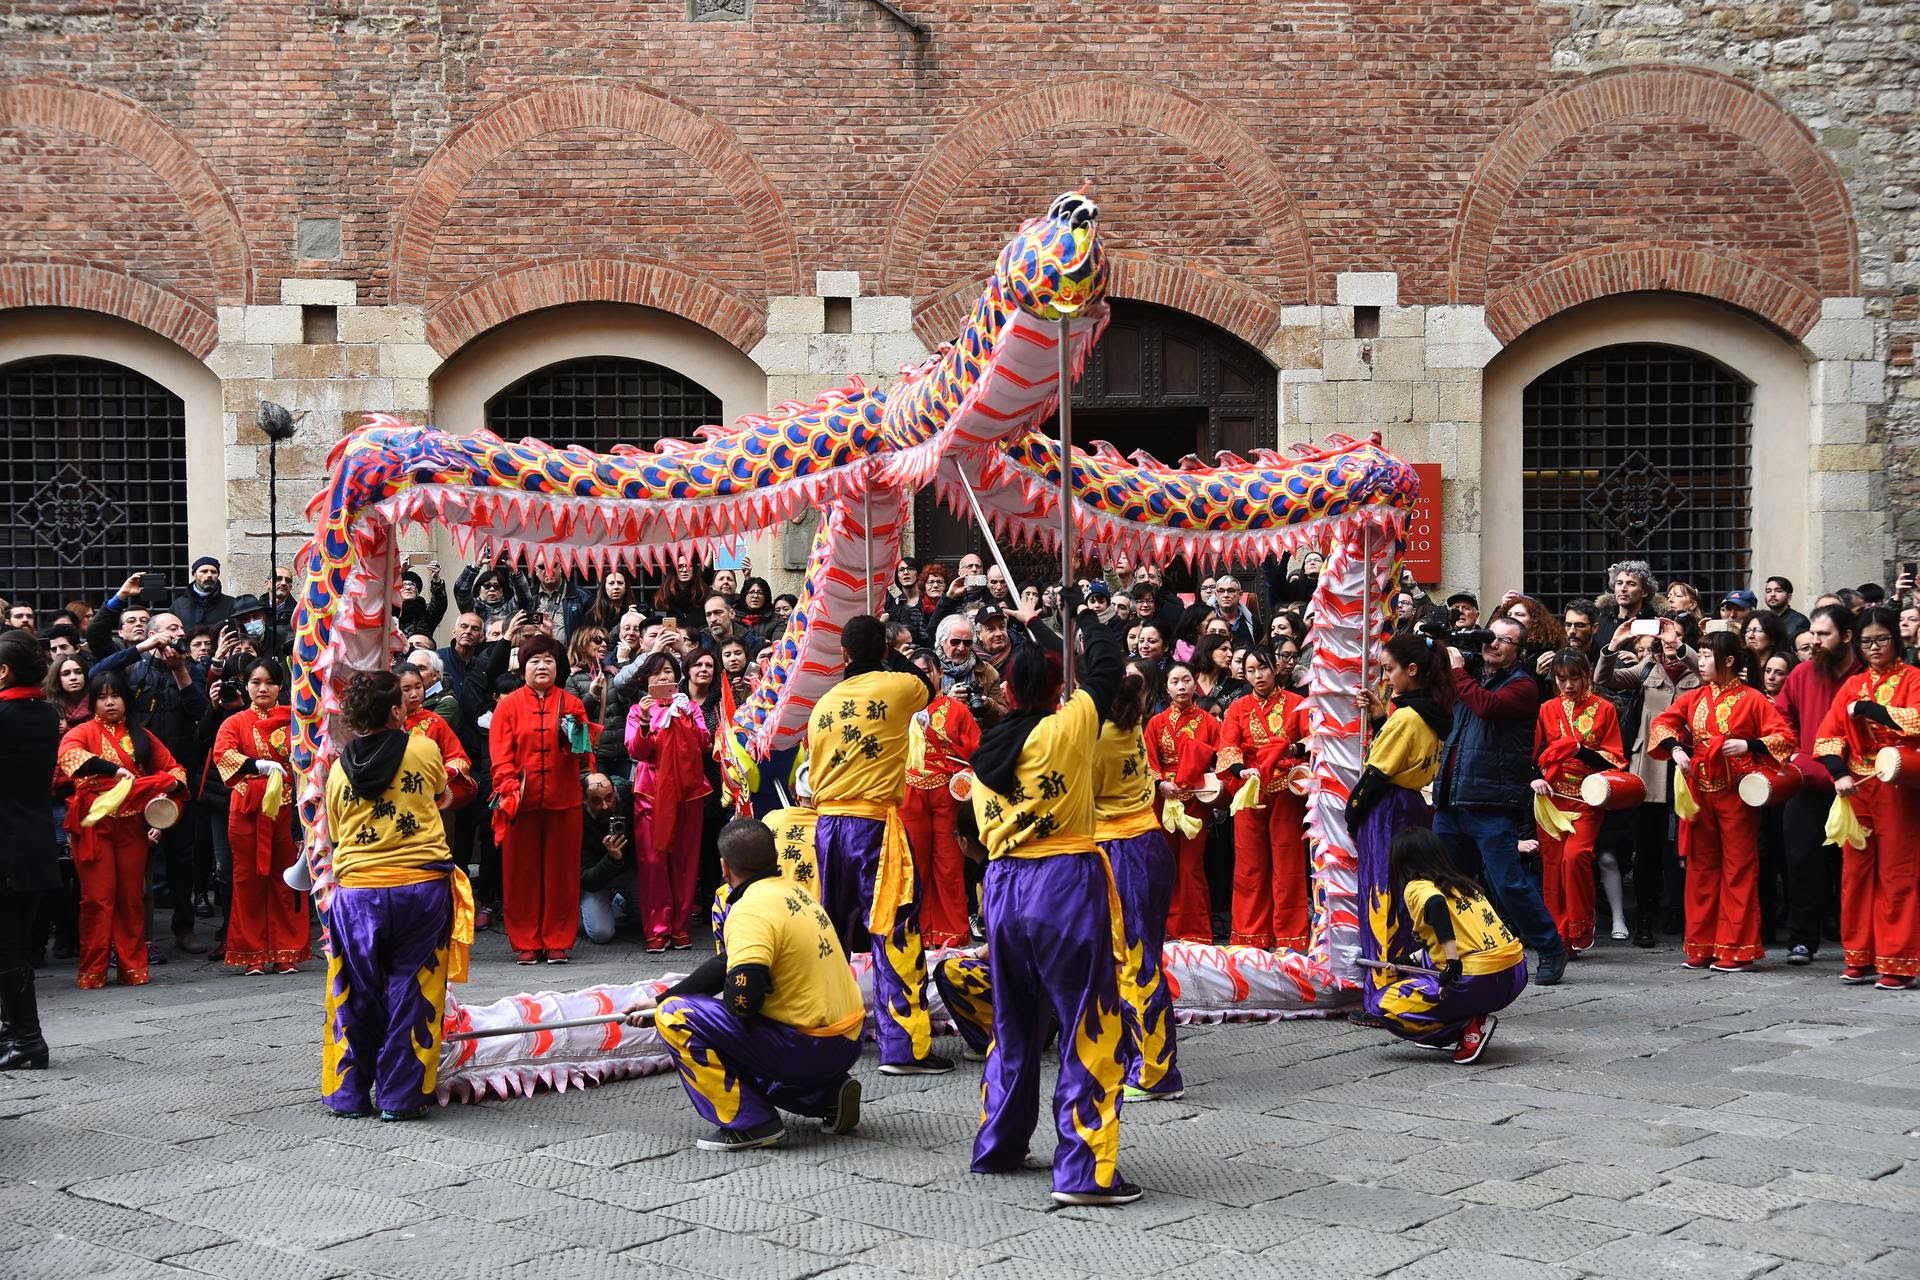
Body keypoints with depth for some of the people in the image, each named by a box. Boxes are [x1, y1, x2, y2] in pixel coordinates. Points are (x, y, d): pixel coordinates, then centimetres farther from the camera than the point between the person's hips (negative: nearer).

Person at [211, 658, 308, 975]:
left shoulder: (292, 721, 10)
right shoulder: (236, 722, 6)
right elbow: (222, 753, -12)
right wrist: (260, 765, -28)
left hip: (285, 809, 1)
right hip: (247, 810, -1)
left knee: (285, 879, 2)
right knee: (249, 880, 2)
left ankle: (287, 954, 8)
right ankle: (253, 955, 8)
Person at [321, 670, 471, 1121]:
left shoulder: (339, 770, 6)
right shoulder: (423, 749, 0)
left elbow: (336, 834, 17)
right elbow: (444, 798, 20)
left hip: (357, 891, 2)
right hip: (422, 886, -2)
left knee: (356, 995, 13)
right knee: (412, 992, 6)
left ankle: (347, 1093, 19)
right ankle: (401, 1095, 7)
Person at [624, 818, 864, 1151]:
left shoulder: (752, 909, -17)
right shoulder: (791, 891, 12)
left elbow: (743, 997, -27)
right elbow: (726, 964, 20)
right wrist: (659, 1000, 22)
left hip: (808, 1049, -9)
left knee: (675, 1018, -10)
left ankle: (750, 1124, -9)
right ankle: (828, 1095, 18)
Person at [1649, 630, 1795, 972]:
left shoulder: (1752, 699, -4)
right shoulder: (1694, 698, 10)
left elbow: (1784, 738, -6)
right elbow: (1661, 724, 10)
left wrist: (1748, 745, -19)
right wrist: (1675, 748, -8)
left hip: (1737, 793, -5)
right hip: (1699, 793, 5)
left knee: (1738, 868, -1)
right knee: (1701, 868, 9)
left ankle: (1737, 950, 4)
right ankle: (1701, 946, 16)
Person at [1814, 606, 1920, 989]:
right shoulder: (1852, 685, 13)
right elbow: (1828, 735, 3)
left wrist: (1865, 708, -12)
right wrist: (1840, 775, -13)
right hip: (1855, 788, 4)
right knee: (1856, 872, 6)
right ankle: (1860, 958, 14)